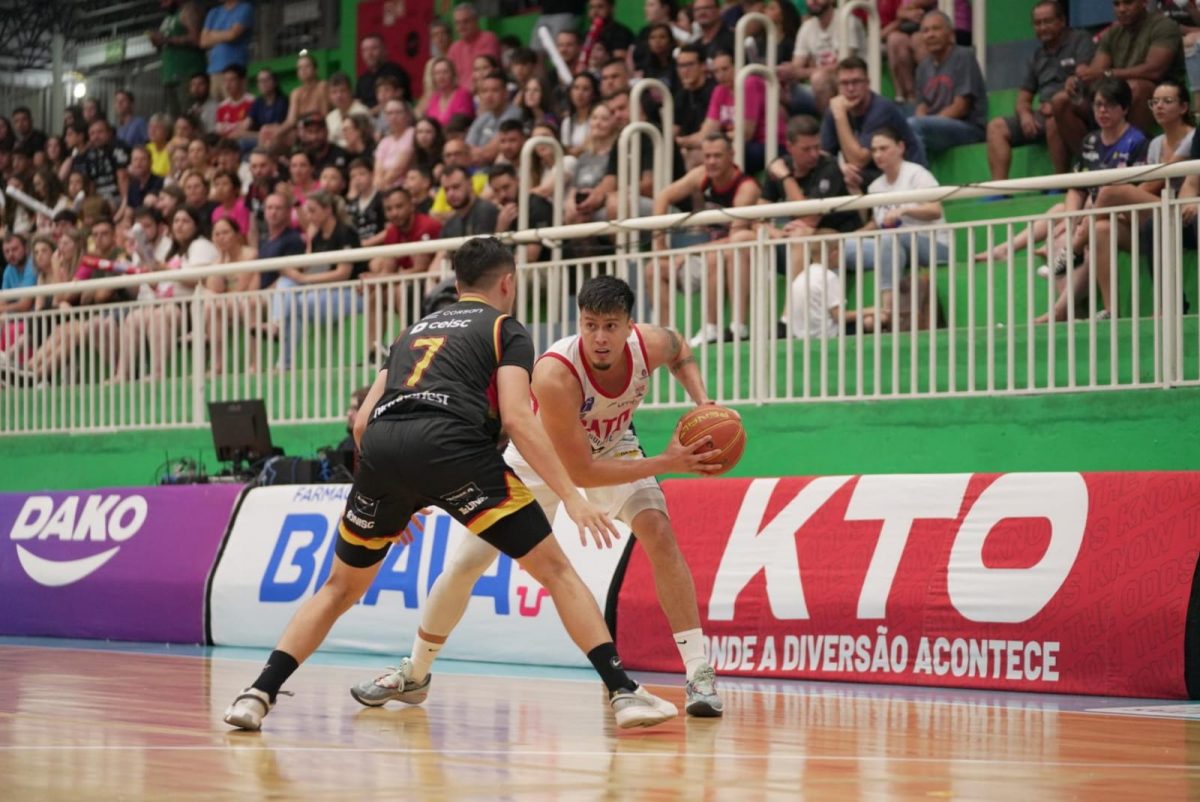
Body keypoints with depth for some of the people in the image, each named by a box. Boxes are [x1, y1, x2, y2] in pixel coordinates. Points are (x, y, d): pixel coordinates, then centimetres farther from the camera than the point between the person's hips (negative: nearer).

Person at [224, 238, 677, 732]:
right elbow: (516, 418, 1)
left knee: (342, 586, 23)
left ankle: (259, 695, 13)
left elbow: (362, 422, 28)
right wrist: (571, 496, -2)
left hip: (381, 449, 5)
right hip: (449, 446, -4)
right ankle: (623, 692, -5)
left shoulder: (415, 332, 34)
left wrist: (395, 498, 40)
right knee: (555, 569, 4)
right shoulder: (507, 330, 18)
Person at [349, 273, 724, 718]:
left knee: (658, 531, -23)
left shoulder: (651, 344, -28)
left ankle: (699, 673, -18)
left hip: (611, 446, 3)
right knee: (465, 563, -1)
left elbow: (681, 351, 2)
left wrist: (703, 402, -16)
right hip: (540, 456, -2)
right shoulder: (555, 373, -42)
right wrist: (666, 463, -37)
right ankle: (413, 674, 22)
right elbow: (579, 472, -36)